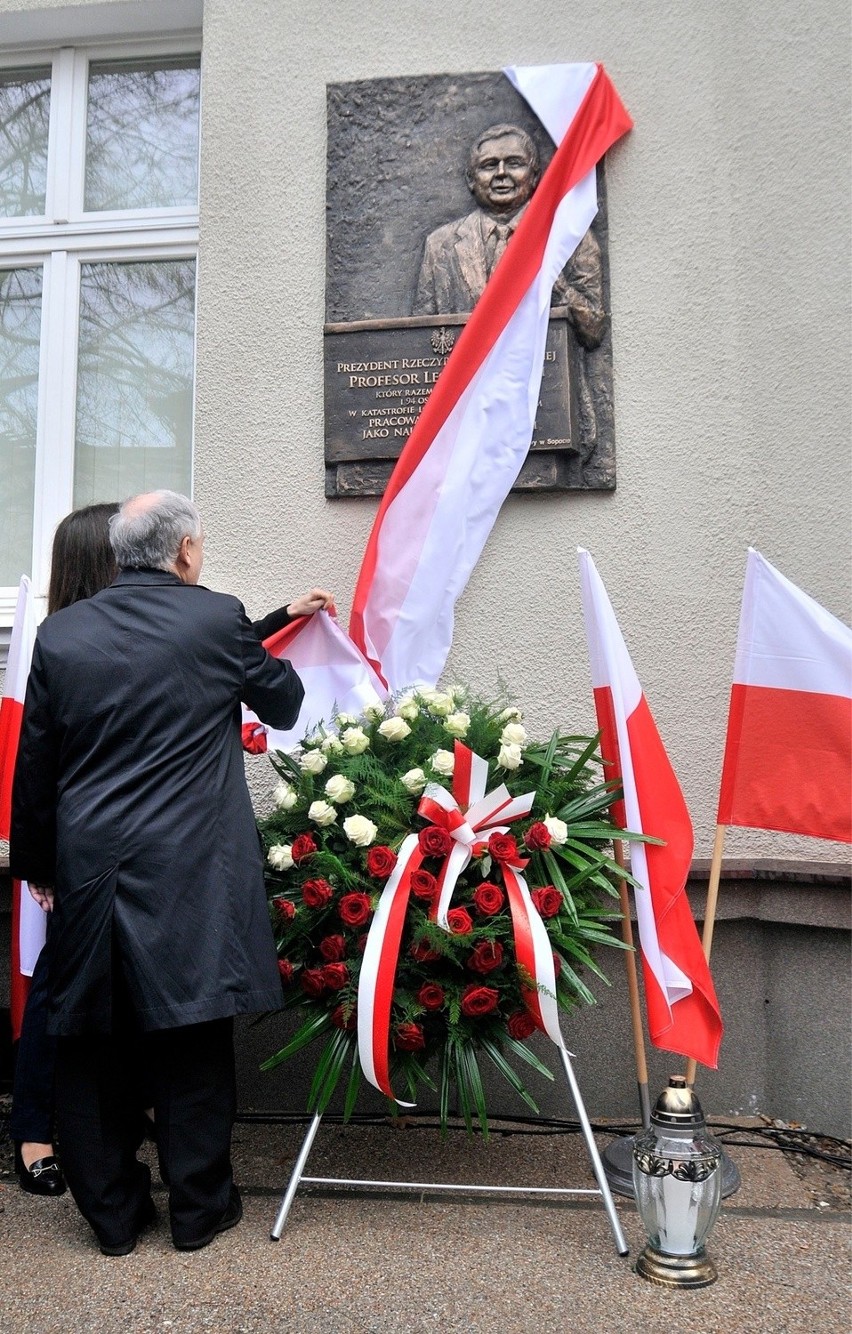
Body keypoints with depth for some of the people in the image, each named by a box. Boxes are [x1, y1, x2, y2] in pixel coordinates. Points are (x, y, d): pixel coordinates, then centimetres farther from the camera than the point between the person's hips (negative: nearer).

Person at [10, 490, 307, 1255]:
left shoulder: (61, 634, 2)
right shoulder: (217, 620, -7)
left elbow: (34, 764, 7)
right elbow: (284, 704, 8)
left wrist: (35, 864, 18)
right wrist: (281, 666, 30)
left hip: (87, 872, 4)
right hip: (190, 875, -3)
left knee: (94, 1047, 15)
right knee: (191, 1043, 10)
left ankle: (113, 1212, 29)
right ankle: (199, 1207, 25)